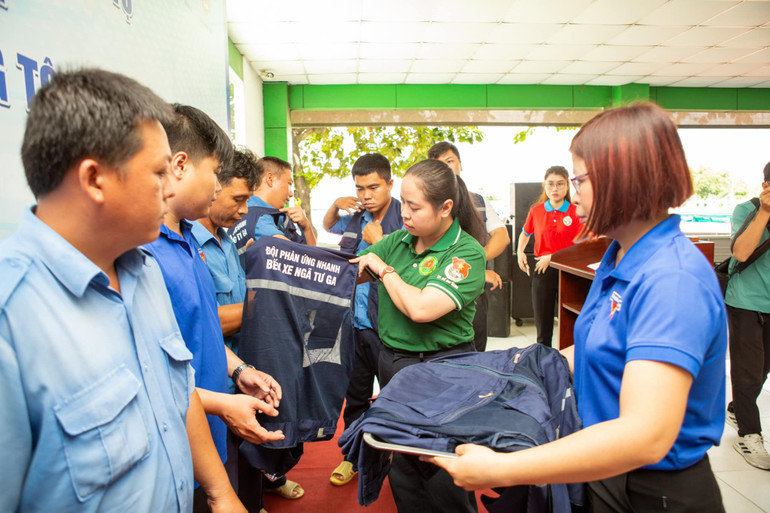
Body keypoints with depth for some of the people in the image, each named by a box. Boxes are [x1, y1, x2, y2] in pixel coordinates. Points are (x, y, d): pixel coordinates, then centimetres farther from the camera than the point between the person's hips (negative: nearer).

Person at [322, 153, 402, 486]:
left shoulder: (405, 219, -11)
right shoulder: (355, 218, 6)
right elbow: (327, 227, 27)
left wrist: (378, 241, -15)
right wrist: (336, 205, 7)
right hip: (356, 321, 6)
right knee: (355, 394, 18)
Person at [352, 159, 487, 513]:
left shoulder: (467, 254, -15)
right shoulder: (399, 241, 3)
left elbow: (420, 308, -26)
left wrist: (384, 269, -13)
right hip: (392, 361, 6)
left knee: (441, 476, 8)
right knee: (401, 467, 19)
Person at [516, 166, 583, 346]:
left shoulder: (575, 212, -3)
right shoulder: (536, 211, 5)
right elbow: (525, 233, 23)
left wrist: (553, 257, -13)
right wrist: (520, 252, 7)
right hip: (542, 270, 2)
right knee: (542, 326, 8)